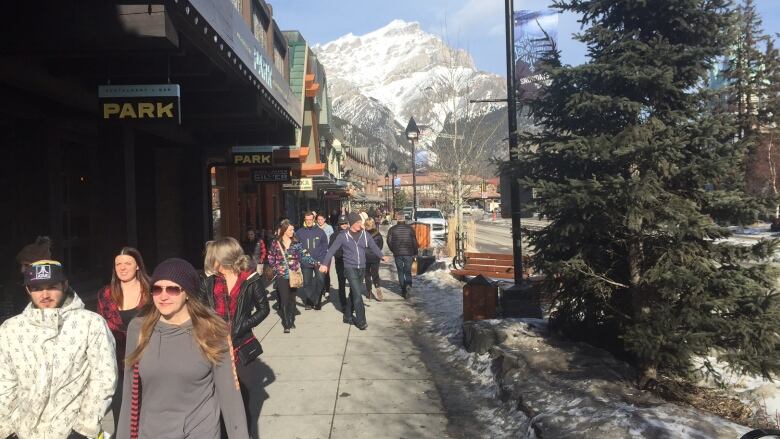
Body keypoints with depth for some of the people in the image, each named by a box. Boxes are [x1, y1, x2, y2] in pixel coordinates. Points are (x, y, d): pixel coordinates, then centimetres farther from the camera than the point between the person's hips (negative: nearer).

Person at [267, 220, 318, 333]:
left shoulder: (296, 243, 2)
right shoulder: (275, 243, 0)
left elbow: (305, 255, -5)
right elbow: (271, 258, 9)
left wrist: (316, 263, -16)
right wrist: (277, 268, -2)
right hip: (281, 276, -1)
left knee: (292, 299, 9)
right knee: (284, 299, -5)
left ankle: (291, 321, 25)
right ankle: (286, 324, 1)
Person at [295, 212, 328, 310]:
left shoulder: (320, 231, 3)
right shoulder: (299, 232, 2)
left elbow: (325, 247, 5)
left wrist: (322, 260, -3)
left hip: (319, 262, 0)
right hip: (305, 263, 1)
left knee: (321, 281, -10)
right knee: (307, 283, 6)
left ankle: (317, 301, 4)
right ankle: (308, 302, 17)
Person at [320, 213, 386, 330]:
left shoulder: (364, 234, 4)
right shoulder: (343, 235, -7)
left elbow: (373, 246, 17)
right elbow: (332, 250, -5)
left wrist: (381, 256, 26)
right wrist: (325, 264, -10)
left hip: (362, 268, 5)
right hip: (350, 268, -4)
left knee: (354, 293, 13)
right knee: (357, 294, -12)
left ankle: (348, 316, 27)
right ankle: (361, 321, -7)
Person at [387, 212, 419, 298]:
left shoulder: (392, 229, -2)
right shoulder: (410, 228, -2)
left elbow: (389, 242, 0)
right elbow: (414, 242, -1)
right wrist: (415, 253, 8)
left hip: (397, 254, 0)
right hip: (408, 253, 0)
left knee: (400, 272, 11)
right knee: (408, 271, 8)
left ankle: (403, 290, 12)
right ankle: (408, 284, -19)